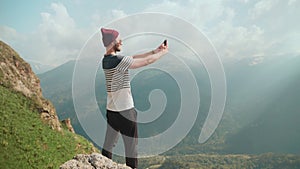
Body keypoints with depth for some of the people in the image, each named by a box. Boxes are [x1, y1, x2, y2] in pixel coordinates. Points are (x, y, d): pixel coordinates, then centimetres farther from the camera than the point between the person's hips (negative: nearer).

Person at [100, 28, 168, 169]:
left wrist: (155, 51, 9)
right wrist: (163, 52, 2)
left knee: (109, 144, 18)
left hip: (111, 108, 9)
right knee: (131, 145, 8)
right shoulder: (118, 61, -21)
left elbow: (134, 58, 9)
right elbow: (147, 61, -16)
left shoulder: (106, 60, 6)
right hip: (124, 110, -9)